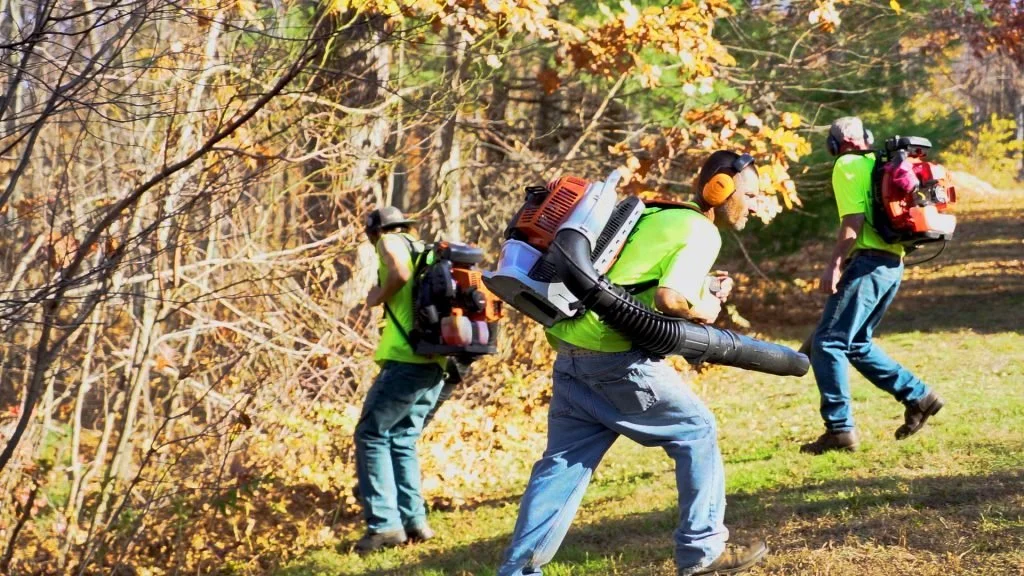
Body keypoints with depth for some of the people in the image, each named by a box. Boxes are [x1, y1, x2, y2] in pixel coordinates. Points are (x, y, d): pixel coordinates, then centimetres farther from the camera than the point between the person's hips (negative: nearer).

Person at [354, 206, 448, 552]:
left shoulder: (391, 242, 3)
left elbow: (400, 274, -16)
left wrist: (376, 297, -1)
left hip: (407, 357, -8)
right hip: (437, 361, 8)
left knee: (372, 435, -1)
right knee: (402, 439, 16)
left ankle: (384, 524, -9)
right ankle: (415, 521, 9)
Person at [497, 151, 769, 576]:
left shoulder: (657, 214, 20)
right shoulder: (702, 232, -7)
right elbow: (669, 298, -20)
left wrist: (704, 288, 14)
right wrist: (706, 311, -1)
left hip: (572, 351, 8)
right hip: (617, 358, -8)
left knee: (564, 462, 9)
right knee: (696, 432, 8)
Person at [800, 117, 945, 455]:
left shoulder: (848, 166, -4)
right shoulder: (879, 164, 20)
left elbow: (854, 220, -16)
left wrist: (834, 265, -17)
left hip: (868, 262, -9)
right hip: (893, 263, 9)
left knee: (827, 343, -7)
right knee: (856, 344, 20)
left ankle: (839, 429, -11)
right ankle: (918, 397, 19)